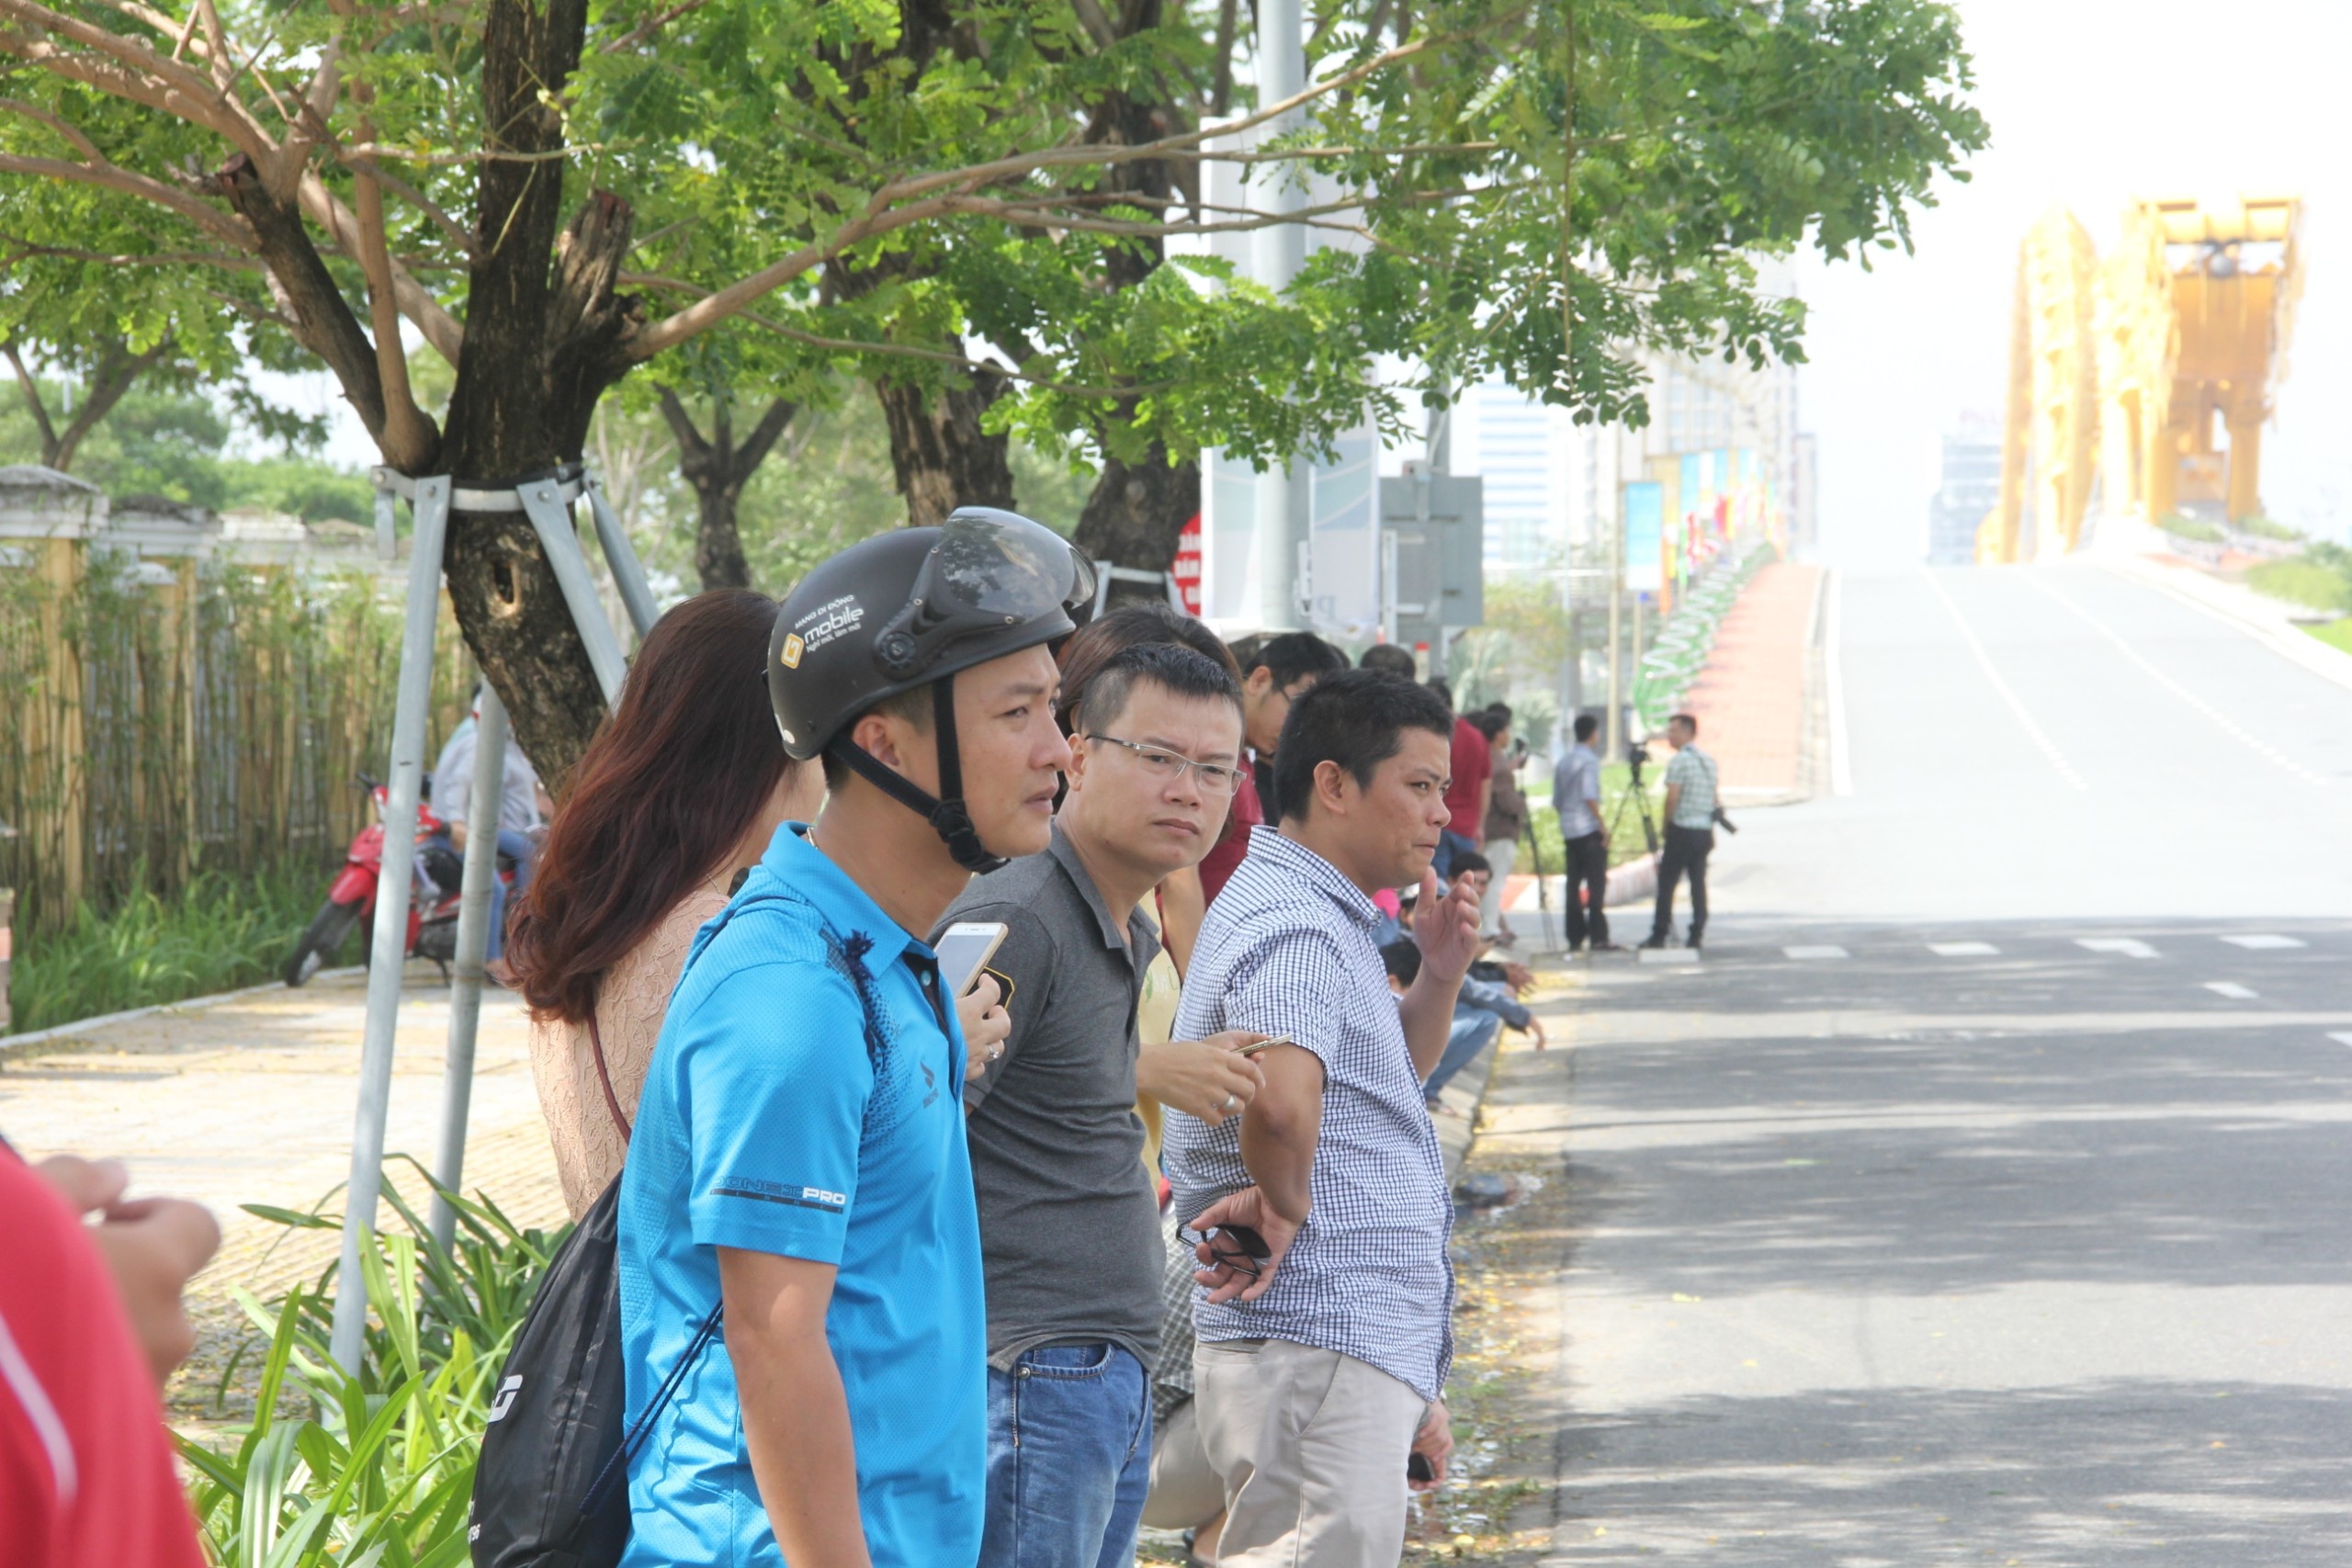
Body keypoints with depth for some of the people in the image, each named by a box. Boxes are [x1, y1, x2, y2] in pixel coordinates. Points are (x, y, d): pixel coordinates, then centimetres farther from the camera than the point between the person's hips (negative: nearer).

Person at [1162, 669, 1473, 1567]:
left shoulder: (1322, 917, 19)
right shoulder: (1295, 925, -17)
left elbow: (1394, 1074, 31)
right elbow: (1279, 1100, -36)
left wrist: (1439, 974, 13)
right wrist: (1284, 1209, -18)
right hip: (1320, 1355, -12)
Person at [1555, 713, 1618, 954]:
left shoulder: (1563, 762, 14)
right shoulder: (1589, 760, -9)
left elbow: (1556, 801, 15)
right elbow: (1589, 796, -19)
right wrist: (1602, 824, -15)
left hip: (1569, 831, 7)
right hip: (1589, 829, -7)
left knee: (1573, 884, 7)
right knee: (1596, 884, -7)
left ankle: (1575, 939, 6)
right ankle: (1598, 937, -13)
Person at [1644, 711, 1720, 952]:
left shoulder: (1679, 761, -12)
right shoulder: (1709, 761, 12)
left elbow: (1672, 798, -15)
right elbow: (1713, 799, 15)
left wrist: (1666, 826, -2)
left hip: (1682, 830, -7)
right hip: (1704, 830, 7)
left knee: (1666, 882, -2)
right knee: (1698, 882, 7)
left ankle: (1660, 934, -4)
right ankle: (1697, 934, 4)